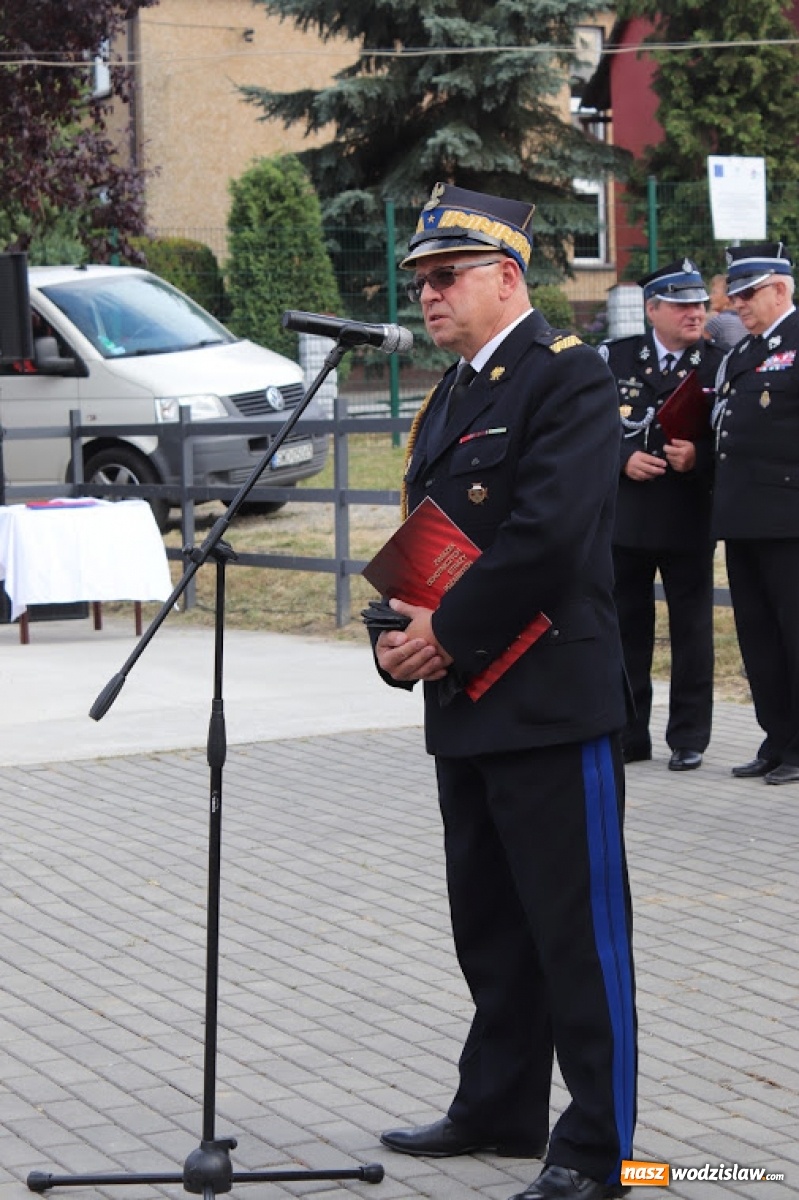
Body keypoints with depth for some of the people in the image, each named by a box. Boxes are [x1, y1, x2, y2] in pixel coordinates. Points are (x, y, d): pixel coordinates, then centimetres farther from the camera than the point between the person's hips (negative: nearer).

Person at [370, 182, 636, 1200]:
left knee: (576, 925, -3)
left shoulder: (568, 377, -11)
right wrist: (398, 639, 2)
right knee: (489, 922, 17)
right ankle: (500, 1107, 30)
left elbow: (550, 532, -22)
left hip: (552, 701, -9)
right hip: (466, 706, 9)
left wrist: (452, 634, -16)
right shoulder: (448, 400, 18)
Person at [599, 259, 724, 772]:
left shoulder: (719, 366, 1)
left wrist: (698, 458, -18)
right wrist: (625, 459, -14)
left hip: (689, 519, -1)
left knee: (691, 629, 5)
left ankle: (689, 738, 14)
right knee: (626, 628, 8)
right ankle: (629, 734, 18)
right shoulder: (614, 359, 3)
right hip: (625, 514, 1)